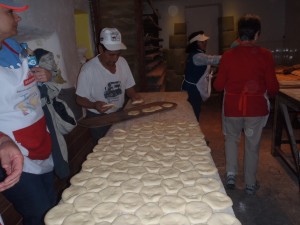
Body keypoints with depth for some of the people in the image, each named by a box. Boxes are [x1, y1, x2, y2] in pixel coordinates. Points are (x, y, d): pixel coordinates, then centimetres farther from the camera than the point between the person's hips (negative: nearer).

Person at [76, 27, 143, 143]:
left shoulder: (122, 62, -4)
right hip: (98, 118, -4)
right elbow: (80, 99, -12)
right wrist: (95, 105, -31)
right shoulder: (88, 69, -19)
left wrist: (134, 95, -14)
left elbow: (129, 87, 7)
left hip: (120, 113, 4)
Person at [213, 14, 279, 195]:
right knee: (253, 145, 14)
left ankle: (231, 174, 18)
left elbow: (218, 86, -4)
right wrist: (269, 95, 14)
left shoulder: (228, 55, -8)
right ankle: (251, 184, 28)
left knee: (232, 139, 24)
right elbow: (273, 87, -8)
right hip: (256, 107, 0)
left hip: (232, 107, 1)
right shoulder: (265, 55, -9)